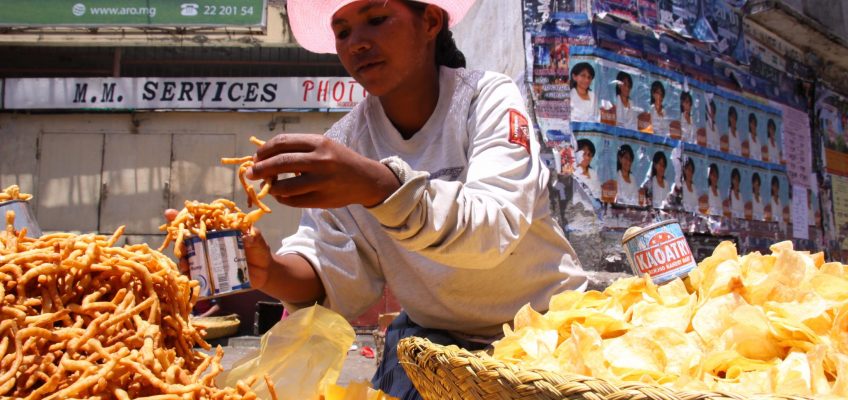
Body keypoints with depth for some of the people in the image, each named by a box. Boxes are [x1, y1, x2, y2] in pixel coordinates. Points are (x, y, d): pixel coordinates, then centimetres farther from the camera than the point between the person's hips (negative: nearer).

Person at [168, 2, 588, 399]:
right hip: (431, 333, 2)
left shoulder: (489, 98, -15)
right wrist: (268, 272, -31)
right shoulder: (345, 141, -5)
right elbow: (333, 275, -11)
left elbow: (492, 230, -31)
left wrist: (380, 186, -46)